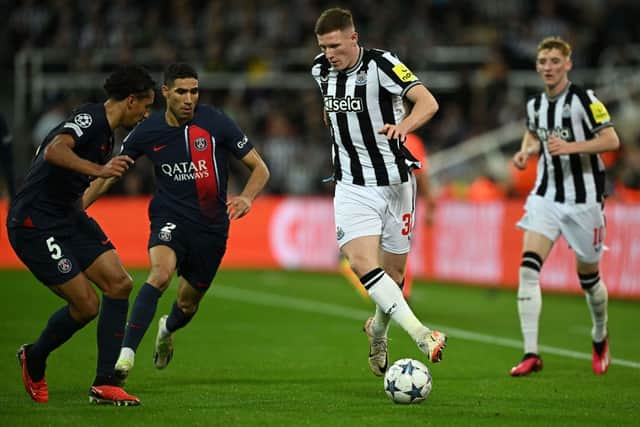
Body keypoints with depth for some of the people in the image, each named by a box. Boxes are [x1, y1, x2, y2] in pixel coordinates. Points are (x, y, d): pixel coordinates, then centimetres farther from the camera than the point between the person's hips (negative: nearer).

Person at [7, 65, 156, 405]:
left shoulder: (105, 131, 14)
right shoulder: (90, 118, -17)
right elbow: (54, 151, -37)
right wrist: (98, 170, -48)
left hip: (67, 215, 10)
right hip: (35, 223, -10)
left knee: (119, 284, -4)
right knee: (86, 304, -11)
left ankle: (104, 383, -1)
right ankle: (33, 359, 18)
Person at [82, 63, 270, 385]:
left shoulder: (215, 122, -10)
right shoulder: (148, 132, -5)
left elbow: (259, 168, -4)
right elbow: (109, 176, 7)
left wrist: (247, 197, -25)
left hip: (211, 226, 1)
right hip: (170, 218, -1)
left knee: (188, 304, 12)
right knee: (161, 272, -32)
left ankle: (168, 328, 52)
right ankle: (126, 355, -34)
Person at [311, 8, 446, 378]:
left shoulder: (380, 64, -15)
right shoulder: (321, 70, 2)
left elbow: (428, 102, -30)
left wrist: (404, 125, -48)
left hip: (395, 181, -3)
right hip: (352, 185, 3)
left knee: (393, 270, 8)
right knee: (361, 260, -23)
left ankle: (378, 330, 39)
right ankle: (420, 334, -33)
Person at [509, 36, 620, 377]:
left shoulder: (584, 99, -11)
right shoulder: (535, 105, 7)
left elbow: (611, 140, -16)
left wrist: (571, 146, -27)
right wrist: (527, 151, 6)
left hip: (583, 199, -4)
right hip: (546, 196, 4)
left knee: (588, 278, 8)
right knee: (528, 267, -15)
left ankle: (600, 338, 38)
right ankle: (531, 353, -16)